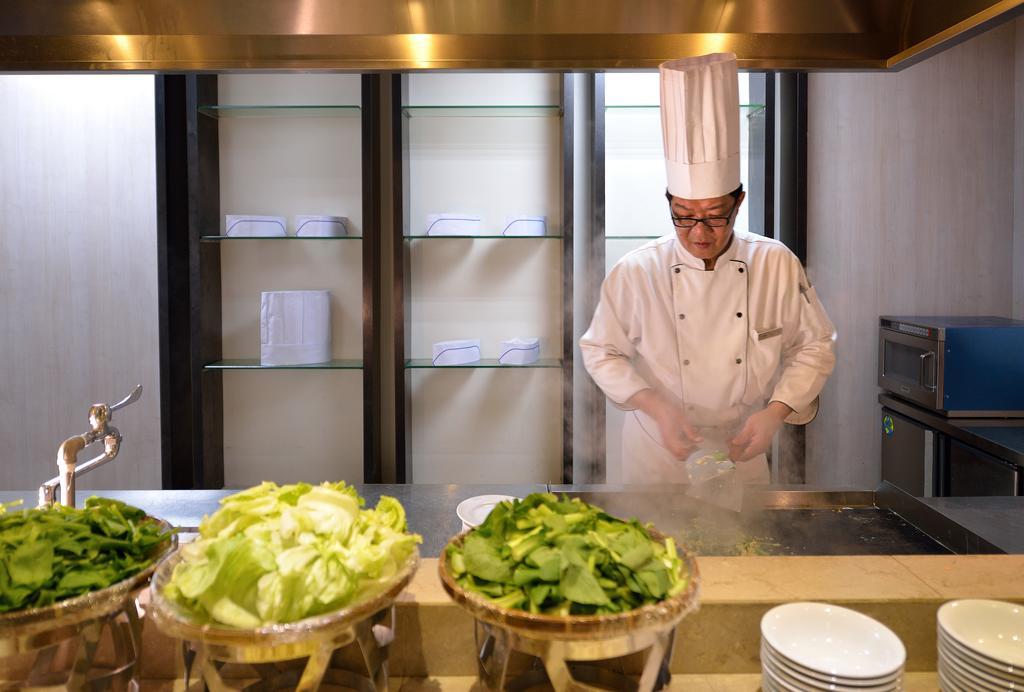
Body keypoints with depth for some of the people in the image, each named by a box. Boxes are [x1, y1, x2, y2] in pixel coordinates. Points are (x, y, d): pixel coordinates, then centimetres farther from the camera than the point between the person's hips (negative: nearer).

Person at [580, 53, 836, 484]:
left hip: (741, 450, 2)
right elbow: (602, 353, -7)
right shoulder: (635, 273, -16)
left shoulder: (777, 265, -11)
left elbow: (814, 346, -1)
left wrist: (776, 411, -16)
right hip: (658, 454, -1)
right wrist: (657, 407, -20)